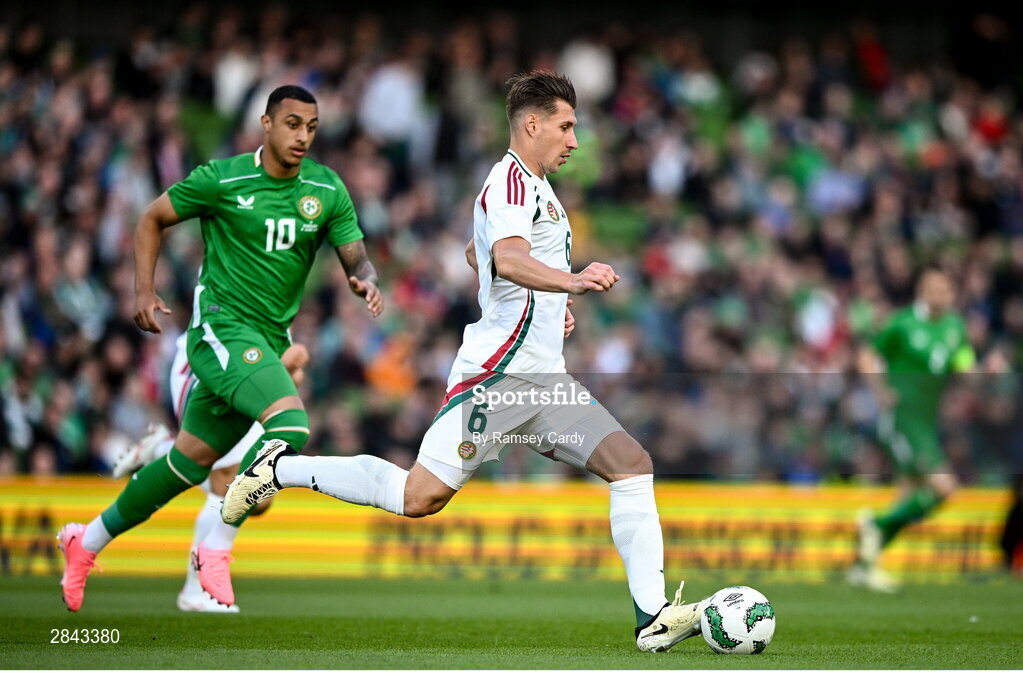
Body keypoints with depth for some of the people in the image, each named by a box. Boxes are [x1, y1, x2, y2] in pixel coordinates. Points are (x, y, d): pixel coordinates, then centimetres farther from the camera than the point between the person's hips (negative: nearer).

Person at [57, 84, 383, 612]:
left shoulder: (327, 190, 2)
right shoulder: (222, 180, -9)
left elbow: (356, 258, 3)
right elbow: (152, 219, 4)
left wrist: (366, 282, -20)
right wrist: (144, 290, -5)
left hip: (271, 341, 6)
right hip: (222, 326, -6)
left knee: (193, 459, 13)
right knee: (290, 425, -27)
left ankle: (88, 540, 30)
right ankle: (215, 548, -15)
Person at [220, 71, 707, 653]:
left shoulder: (535, 185, 22)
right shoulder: (511, 180, -10)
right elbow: (509, 258, -29)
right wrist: (571, 281, -45)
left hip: (544, 378, 9)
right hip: (497, 375, -9)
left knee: (632, 463, -5)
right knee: (422, 496, -12)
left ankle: (653, 615, -9)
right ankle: (281, 467, 5)